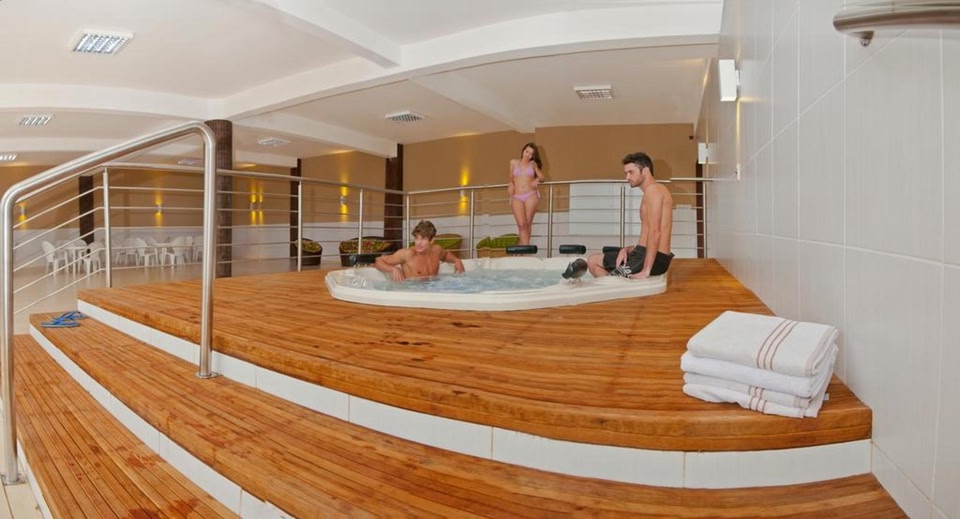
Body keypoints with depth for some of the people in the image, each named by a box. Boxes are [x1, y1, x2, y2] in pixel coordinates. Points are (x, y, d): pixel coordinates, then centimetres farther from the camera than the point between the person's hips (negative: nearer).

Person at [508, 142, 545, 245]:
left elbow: (541, 177, 14)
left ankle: (523, 246, 7)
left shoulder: (533, 164, 12)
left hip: (531, 195, 0)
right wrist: (510, 185, 1)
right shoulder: (514, 162, 14)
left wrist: (537, 180, -7)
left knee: (528, 223, -3)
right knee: (521, 224, -14)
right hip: (516, 197, 0)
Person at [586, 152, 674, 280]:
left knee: (593, 261, -4)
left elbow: (654, 232, -21)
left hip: (652, 259, -10)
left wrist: (646, 270, -25)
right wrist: (627, 249, 6)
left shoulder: (653, 190, -11)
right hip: (657, 257, 10)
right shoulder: (656, 191, 21)